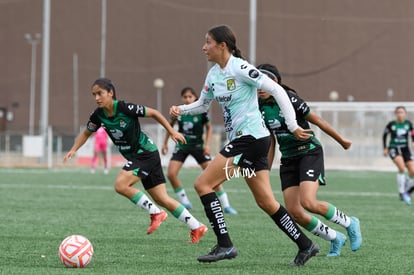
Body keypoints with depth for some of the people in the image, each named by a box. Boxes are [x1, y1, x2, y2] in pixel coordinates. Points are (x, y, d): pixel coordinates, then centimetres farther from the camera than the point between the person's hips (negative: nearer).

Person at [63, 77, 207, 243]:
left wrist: (172, 132, -7)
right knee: (163, 199, 7)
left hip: (146, 153, -7)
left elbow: (153, 113, -11)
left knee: (120, 185, -21)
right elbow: (86, 133, 14)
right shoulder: (98, 115, -4)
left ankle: (155, 213, -7)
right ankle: (197, 227, 16)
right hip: (135, 156, 7)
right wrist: (74, 150, -1)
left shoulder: (125, 108, -22)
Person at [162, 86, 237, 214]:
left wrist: (207, 144, -7)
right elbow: (170, 125, 10)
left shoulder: (201, 112, -13)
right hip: (182, 146, 2)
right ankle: (185, 202, 5)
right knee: (171, 174, -13)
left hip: (198, 146, -2)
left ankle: (226, 205, 1)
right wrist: (165, 143, 11)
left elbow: (209, 127, 2)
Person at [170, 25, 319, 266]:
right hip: (241, 140, 9)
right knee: (266, 202, 10)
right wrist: (181, 109, 5)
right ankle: (305, 245, 17)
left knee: (203, 184, -12)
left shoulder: (240, 68, -14)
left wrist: (293, 125, -17)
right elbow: (203, 104, 25)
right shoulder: (214, 74, 11)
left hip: (251, 138, -9)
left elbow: (277, 90, -15)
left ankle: (225, 246, -12)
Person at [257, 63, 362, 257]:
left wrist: (341, 140, 2)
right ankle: (335, 239, 16)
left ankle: (349, 223, 3)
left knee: (308, 203, -23)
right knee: (294, 213, -4)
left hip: (309, 152, -6)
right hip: (288, 159, 6)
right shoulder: (261, 108, 3)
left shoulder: (289, 99, -17)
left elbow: (317, 121, -7)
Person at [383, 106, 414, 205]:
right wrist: (385, 148, 3)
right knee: (402, 168, -29)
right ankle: (402, 193, -21)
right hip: (394, 148, -4)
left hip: (405, 149, 4)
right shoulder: (391, 124, -4)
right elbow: (384, 135, 9)